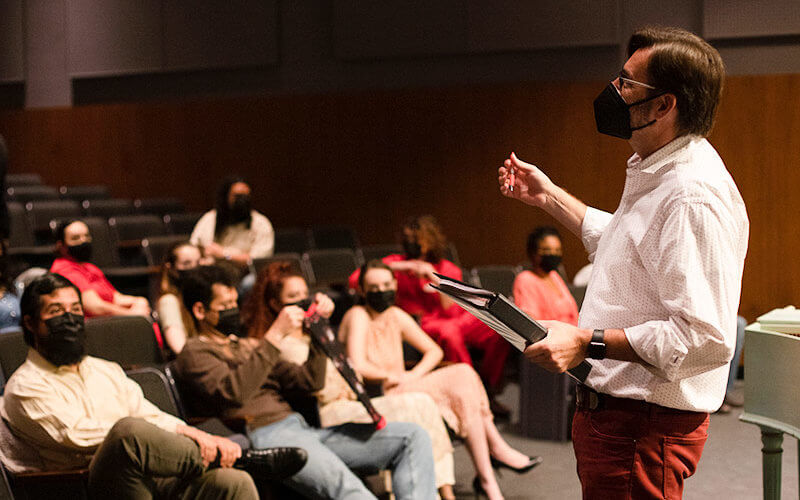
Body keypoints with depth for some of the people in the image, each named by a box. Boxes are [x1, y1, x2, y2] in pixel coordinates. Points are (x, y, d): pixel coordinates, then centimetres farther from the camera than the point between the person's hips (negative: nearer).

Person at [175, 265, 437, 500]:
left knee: (413, 436, -5)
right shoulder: (194, 353, 8)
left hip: (303, 430, 8)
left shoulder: (248, 346, 32)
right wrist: (275, 335, -13)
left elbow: (309, 382, 26)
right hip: (263, 435, -8)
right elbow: (234, 392, -14)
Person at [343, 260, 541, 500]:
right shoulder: (358, 316, -7)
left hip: (398, 391, 7)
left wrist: (414, 374, 0)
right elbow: (357, 367, -19)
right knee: (461, 388, -21)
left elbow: (434, 350, 18)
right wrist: (393, 377, -8)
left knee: (463, 374, -15)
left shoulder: (396, 316, 15)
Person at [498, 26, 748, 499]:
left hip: (643, 431, -11)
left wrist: (589, 342, -27)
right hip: (612, 409, 11)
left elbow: (705, 339, -30)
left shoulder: (695, 198, -24)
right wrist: (550, 196, 31)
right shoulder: (656, 176, 11)